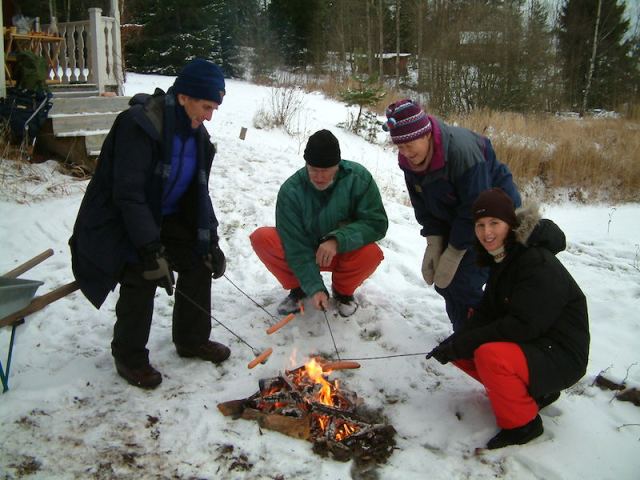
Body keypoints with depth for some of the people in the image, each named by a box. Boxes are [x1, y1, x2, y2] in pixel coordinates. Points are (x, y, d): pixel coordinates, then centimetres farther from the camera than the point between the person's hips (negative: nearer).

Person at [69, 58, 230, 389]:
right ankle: (129, 357, 3)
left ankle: (192, 340, 19)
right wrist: (150, 250, -32)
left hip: (163, 217, 8)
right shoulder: (140, 124, -27)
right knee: (142, 277, -21)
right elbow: (128, 193, -30)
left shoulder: (195, 133, -1)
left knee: (199, 260, 0)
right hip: (117, 221, -7)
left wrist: (209, 242, -4)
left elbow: (199, 193, 4)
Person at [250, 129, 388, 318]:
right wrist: (315, 288, -28)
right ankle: (297, 287, 1)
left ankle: (343, 290, -1)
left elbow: (376, 223, -23)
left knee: (372, 253, -34)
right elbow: (296, 246, -21)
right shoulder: (290, 190, -22)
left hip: (344, 252, -1)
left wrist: (338, 240, -38)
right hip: (306, 251, 1)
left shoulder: (359, 177, -22)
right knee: (261, 238, -23)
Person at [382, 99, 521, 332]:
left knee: (464, 283, -15)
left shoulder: (462, 150, -34)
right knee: (442, 280, 4)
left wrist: (453, 254, -21)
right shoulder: (409, 160, -11)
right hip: (453, 219, 7)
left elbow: (475, 210, -28)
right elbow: (423, 206, -1)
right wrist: (434, 245, -10)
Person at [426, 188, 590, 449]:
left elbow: (524, 325, -29)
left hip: (560, 356, -9)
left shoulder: (538, 263, -23)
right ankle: (534, 391, 12)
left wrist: (462, 344, -26)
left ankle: (522, 423, -7)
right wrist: (455, 342, -13)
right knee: (460, 352, 0)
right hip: (528, 346, 9)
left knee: (490, 355, -33)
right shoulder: (501, 259, 5)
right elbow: (487, 313, 4)